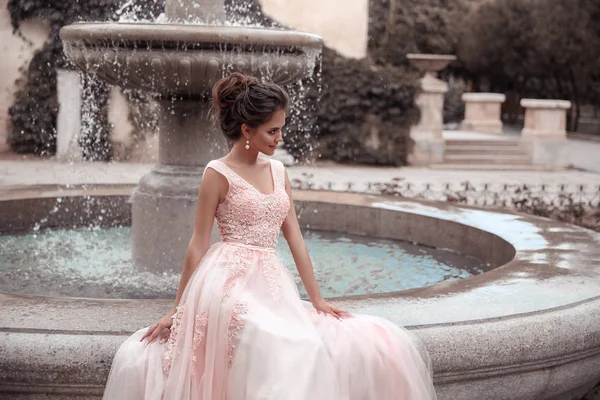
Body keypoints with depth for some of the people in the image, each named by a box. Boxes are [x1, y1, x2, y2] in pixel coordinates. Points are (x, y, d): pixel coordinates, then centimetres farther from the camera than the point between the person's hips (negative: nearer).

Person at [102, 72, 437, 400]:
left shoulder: (277, 171, 15)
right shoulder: (219, 174, -3)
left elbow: (295, 238, 15)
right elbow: (198, 245, -2)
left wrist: (317, 299, 12)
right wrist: (178, 310, 0)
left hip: (270, 285, 7)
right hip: (230, 285, -6)